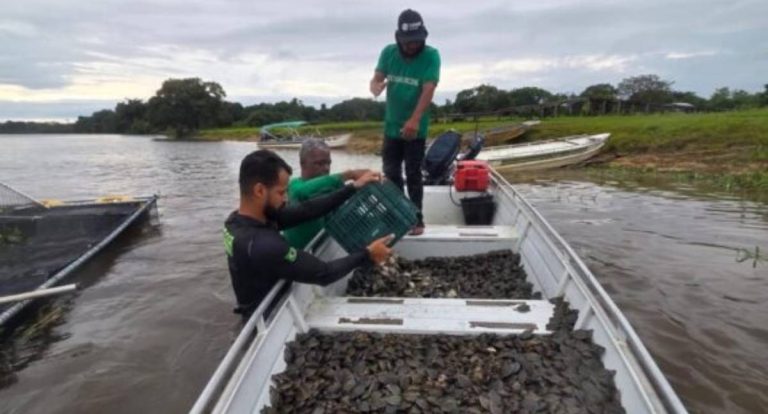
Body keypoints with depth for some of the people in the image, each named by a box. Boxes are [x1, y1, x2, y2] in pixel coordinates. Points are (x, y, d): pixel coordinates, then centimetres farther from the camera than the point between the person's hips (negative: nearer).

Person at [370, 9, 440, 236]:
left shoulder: (431, 55, -13)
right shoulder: (388, 52, -2)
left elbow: (428, 90, -22)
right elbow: (376, 79, -3)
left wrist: (415, 120, -35)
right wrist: (376, 87, -29)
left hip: (416, 128, -4)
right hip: (391, 126, 4)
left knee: (413, 174, -1)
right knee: (391, 172, 10)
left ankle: (417, 218, 10)